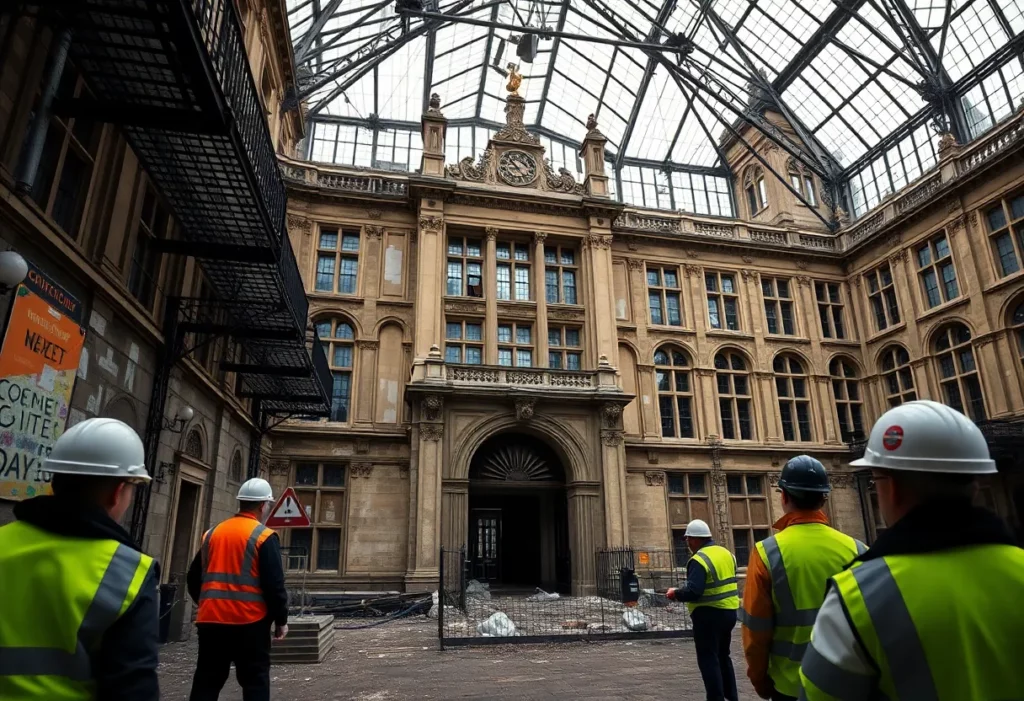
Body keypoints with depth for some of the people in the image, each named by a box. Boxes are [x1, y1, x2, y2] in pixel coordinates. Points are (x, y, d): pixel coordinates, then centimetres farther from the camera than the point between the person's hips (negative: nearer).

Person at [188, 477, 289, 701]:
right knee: (255, 681, 5)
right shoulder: (264, 537, -10)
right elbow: (274, 584, -13)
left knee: (206, 681, 14)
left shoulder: (212, 533, 8)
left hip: (211, 619, 6)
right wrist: (281, 619, -2)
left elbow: (194, 577, 15)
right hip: (249, 621, -5)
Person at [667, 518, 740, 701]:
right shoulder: (726, 553, 9)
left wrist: (675, 593, -10)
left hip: (709, 615, -9)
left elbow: (693, 592, -26)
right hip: (729, 611, 9)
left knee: (708, 660, 2)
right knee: (723, 656, 23)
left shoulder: (699, 559, -19)